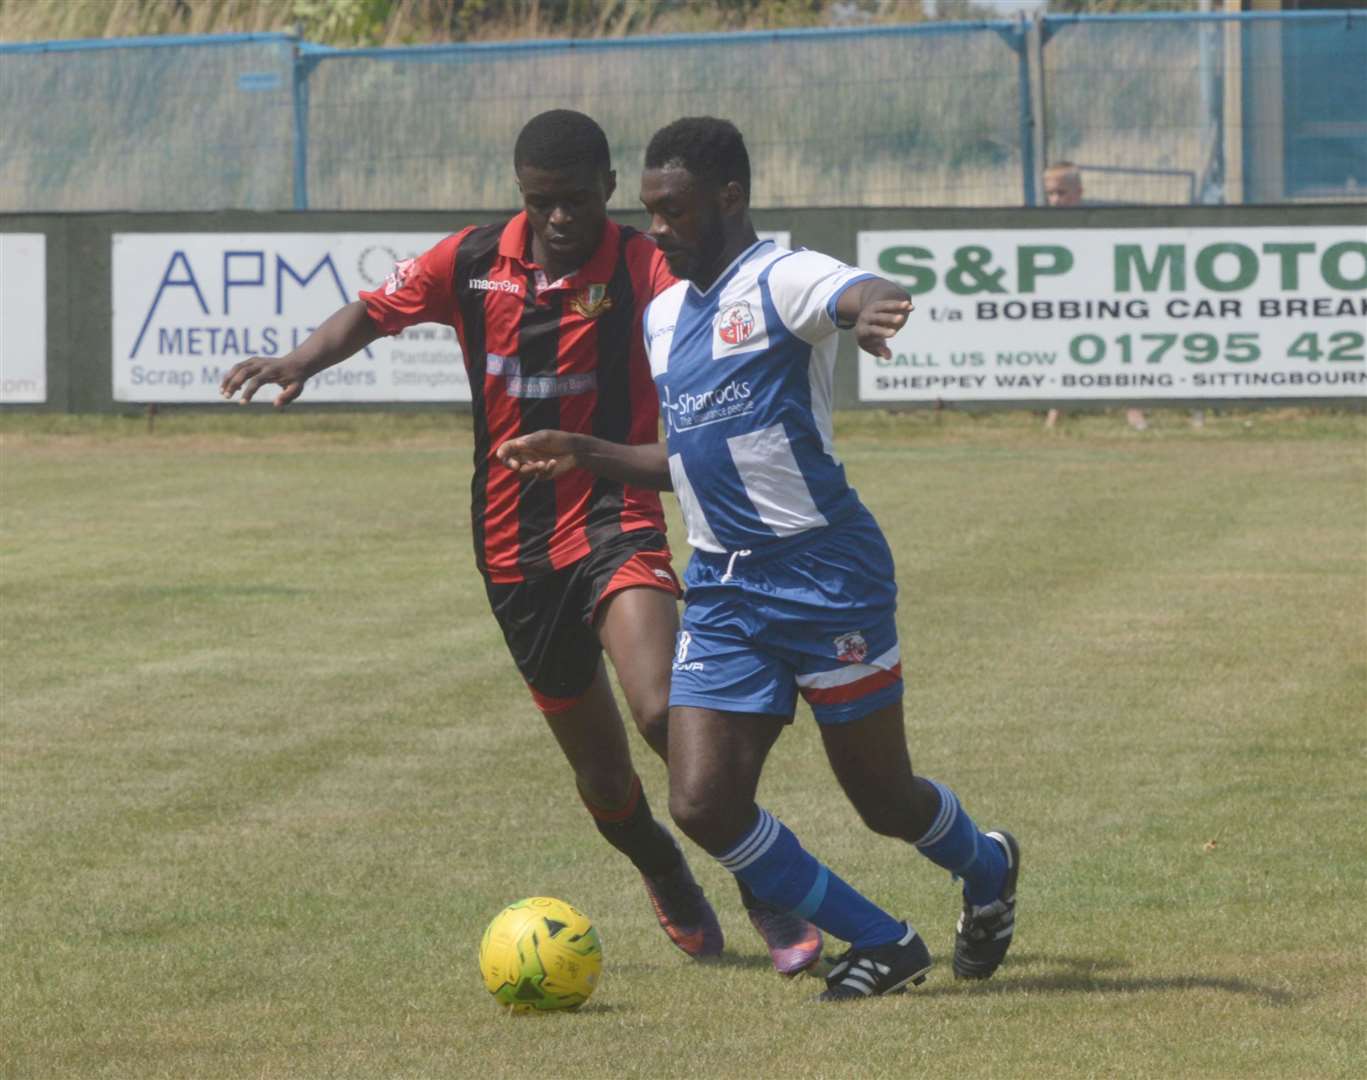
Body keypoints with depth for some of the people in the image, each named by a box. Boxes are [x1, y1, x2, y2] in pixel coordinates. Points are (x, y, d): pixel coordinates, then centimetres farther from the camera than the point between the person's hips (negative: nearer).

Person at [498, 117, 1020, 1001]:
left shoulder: (779, 280, -10)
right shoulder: (664, 314, 15)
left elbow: (871, 296, -33)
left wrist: (873, 310, -58)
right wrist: (585, 455, 15)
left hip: (822, 570, -7)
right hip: (722, 588, 7)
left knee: (885, 801, 3)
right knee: (703, 803, -6)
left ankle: (987, 869, 39)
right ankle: (885, 946, 9)